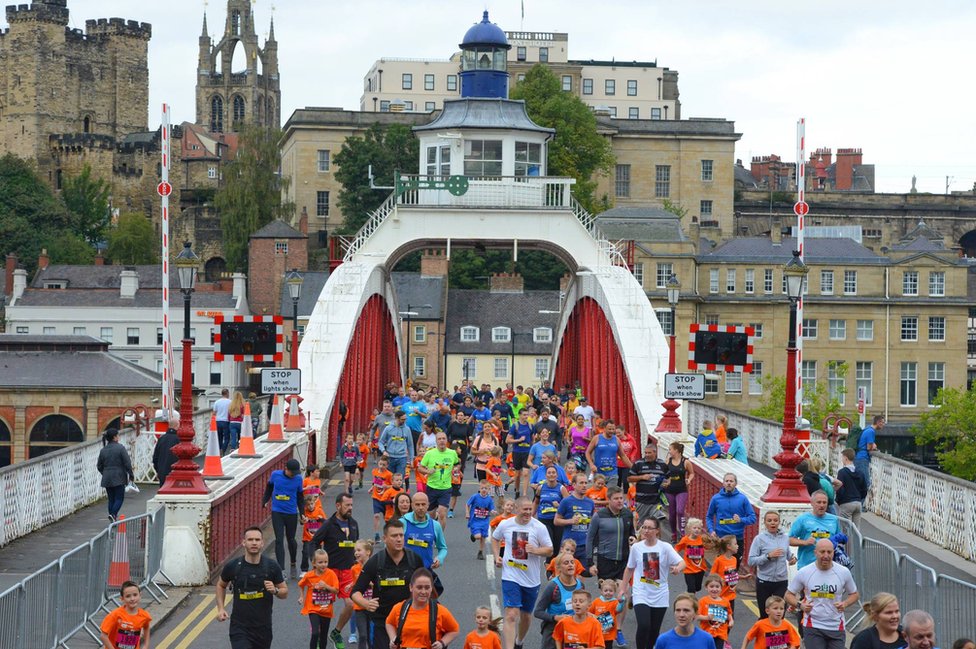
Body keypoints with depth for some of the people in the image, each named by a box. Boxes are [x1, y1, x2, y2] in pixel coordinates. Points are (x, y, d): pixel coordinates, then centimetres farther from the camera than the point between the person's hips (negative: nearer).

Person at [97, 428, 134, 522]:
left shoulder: (103, 450, 7)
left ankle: (113, 518, 10)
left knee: (111, 499, 11)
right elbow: (127, 463, -11)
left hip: (107, 479, 5)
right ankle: (113, 514, -21)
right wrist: (131, 475, -1)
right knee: (119, 498, -1)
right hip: (119, 478, -5)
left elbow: (99, 466, 13)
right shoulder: (120, 448, -10)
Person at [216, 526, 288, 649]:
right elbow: (221, 585, 15)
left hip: (263, 628, 2)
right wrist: (220, 608, 3)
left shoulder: (272, 567, -4)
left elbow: (285, 592, 5)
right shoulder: (233, 566, -5)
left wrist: (275, 591, -17)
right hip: (240, 628, -2)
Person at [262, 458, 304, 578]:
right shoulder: (275, 475, -6)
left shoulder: (298, 479, -5)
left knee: (291, 540, 12)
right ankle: (281, 570, -4)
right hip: (277, 512, 0)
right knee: (279, 540, -5)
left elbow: (300, 497, 5)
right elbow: (269, 487, 13)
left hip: (292, 513, 0)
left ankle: (293, 564, 37)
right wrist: (265, 501, 10)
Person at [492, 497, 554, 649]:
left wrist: (535, 550, -23)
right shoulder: (505, 524, -3)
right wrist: (497, 556, 4)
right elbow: (495, 538, 18)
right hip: (511, 577, -1)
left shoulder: (539, 527, -8)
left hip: (532, 579, 1)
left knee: (526, 615, 17)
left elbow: (549, 550, -4)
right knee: (511, 615, -15)